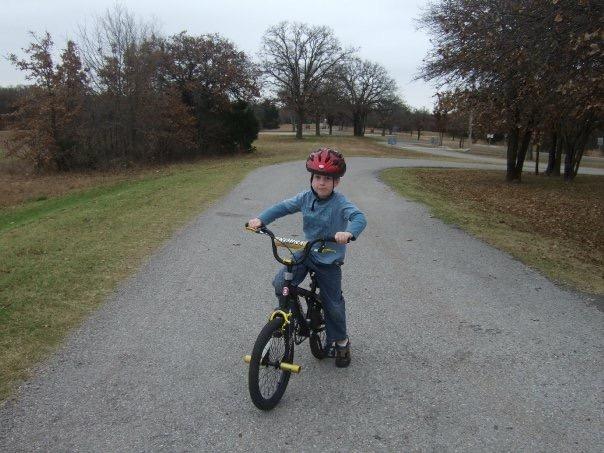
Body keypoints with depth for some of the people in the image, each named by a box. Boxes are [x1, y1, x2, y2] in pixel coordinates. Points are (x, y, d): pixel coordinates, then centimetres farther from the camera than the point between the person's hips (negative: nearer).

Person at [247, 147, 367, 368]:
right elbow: (282, 207, 0)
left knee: (333, 304, 7)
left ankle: (340, 341, 31)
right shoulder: (305, 197, -5)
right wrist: (260, 219, -14)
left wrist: (349, 233, -54)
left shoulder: (340, 203, -19)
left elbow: (359, 218, -33)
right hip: (305, 252, 4)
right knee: (280, 284, -15)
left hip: (329, 260, -3)